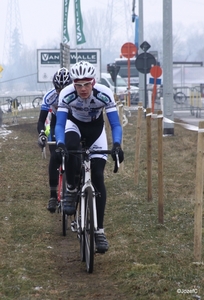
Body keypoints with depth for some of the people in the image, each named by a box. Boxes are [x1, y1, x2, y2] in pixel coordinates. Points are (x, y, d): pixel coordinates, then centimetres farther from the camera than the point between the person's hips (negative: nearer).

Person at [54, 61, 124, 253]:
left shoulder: (104, 95, -32)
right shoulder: (66, 95, -32)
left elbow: (115, 124, -31)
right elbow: (60, 124, -32)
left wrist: (117, 145, -50)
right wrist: (60, 144, -52)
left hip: (96, 129, 0)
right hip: (74, 124, 0)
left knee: (98, 178, -11)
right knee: (70, 146, -38)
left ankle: (99, 230, -5)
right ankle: (71, 190, -14)